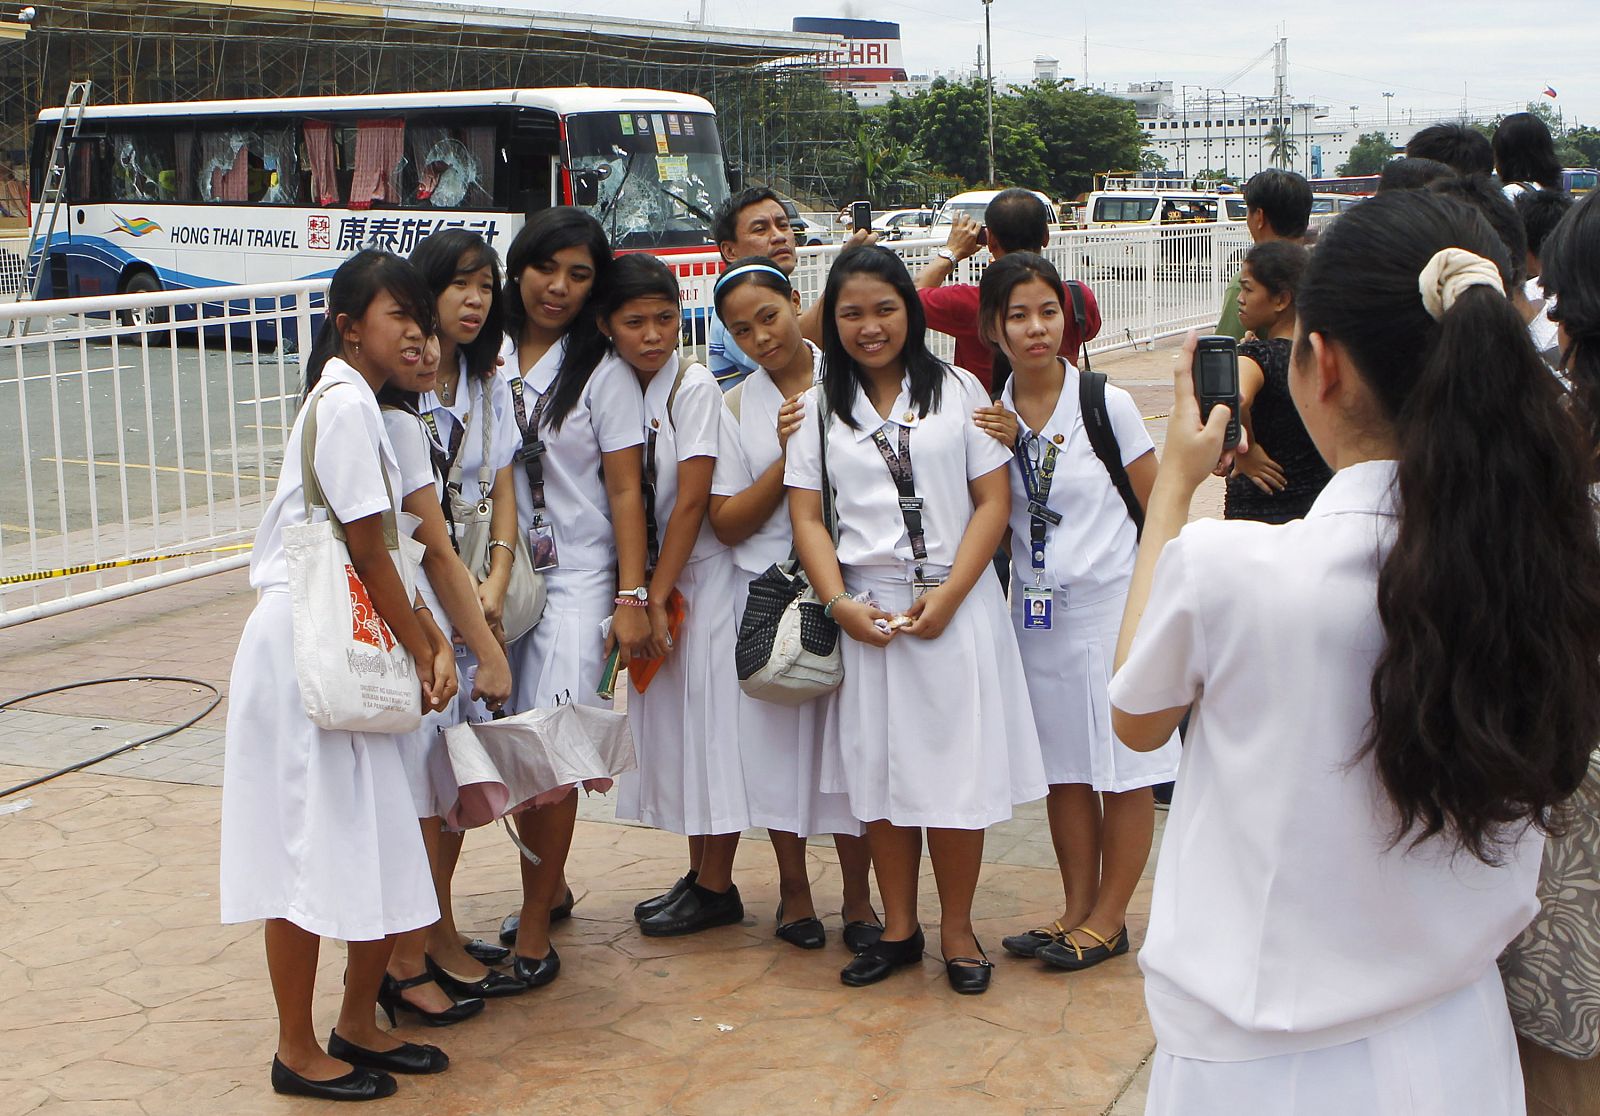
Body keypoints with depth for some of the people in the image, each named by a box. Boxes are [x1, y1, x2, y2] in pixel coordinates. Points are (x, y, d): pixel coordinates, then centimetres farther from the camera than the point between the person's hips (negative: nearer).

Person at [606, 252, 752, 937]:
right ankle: (698, 875, 22)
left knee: (708, 722, -2)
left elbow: (691, 501, -15)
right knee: (668, 724, 10)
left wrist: (657, 597, -14)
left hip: (702, 575, -6)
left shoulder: (695, 386, -12)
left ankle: (717, 889, 8)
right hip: (650, 579, 6)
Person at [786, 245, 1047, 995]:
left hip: (956, 603, -1)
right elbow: (807, 516, 4)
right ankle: (898, 929, 19)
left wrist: (947, 595, -11)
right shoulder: (819, 406, 8)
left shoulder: (958, 390, 4)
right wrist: (841, 603, -10)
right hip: (865, 608, 2)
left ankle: (957, 929, 14)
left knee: (957, 767, 0)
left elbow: (993, 502, 0)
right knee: (879, 770, 5)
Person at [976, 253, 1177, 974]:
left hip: (1110, 604, -4)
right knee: (1063, 770, 12)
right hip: (1034, 610, 4)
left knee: (1123, 771, 3)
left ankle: (1109, 918, 15)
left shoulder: (1106, 403, -9)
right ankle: (1076, 910, 24)